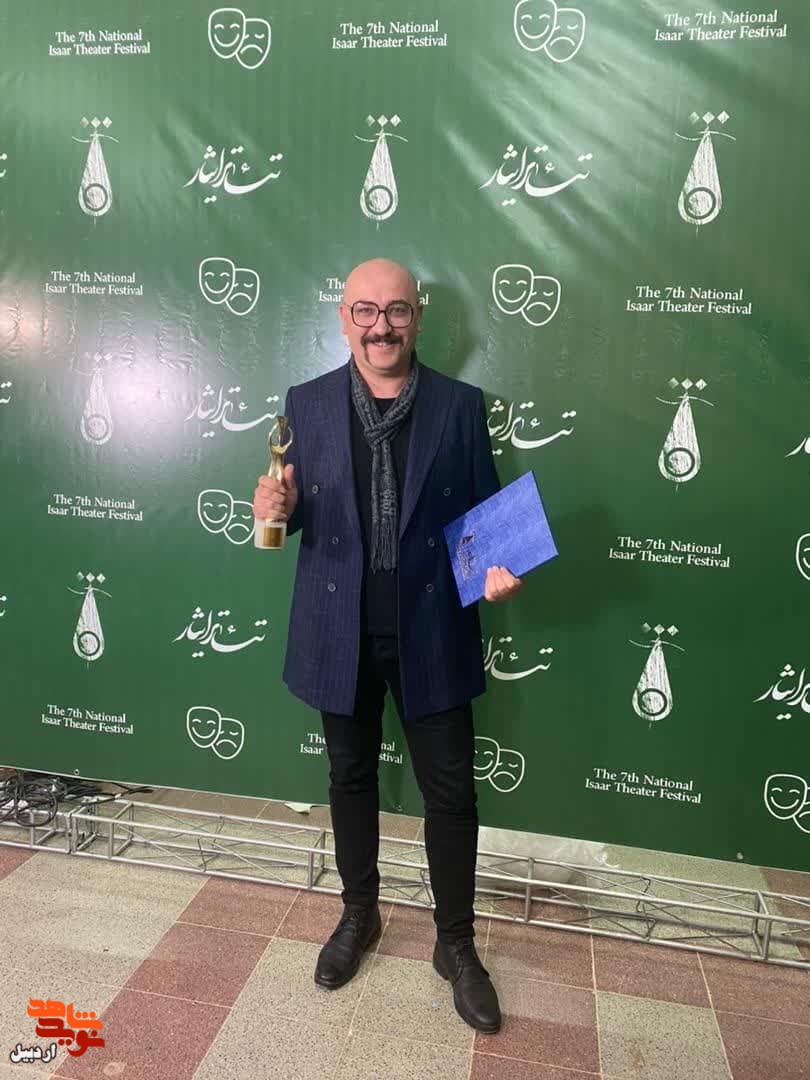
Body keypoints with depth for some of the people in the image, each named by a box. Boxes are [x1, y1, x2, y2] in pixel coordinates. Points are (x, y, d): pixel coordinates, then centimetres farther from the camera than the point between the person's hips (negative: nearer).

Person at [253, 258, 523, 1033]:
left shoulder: (460, 405, -3)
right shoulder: (306, 403, 0)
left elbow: (484, 509, 1)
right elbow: (299, 510, 4)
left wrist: (496, 568, -19)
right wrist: (275, 507, -19)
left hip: (431, 630, -1)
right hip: (341, 630, 2)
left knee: (450, 791, 9)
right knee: (351, 777, 18)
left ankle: (455, 943, 32)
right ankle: (358, 916, 42)